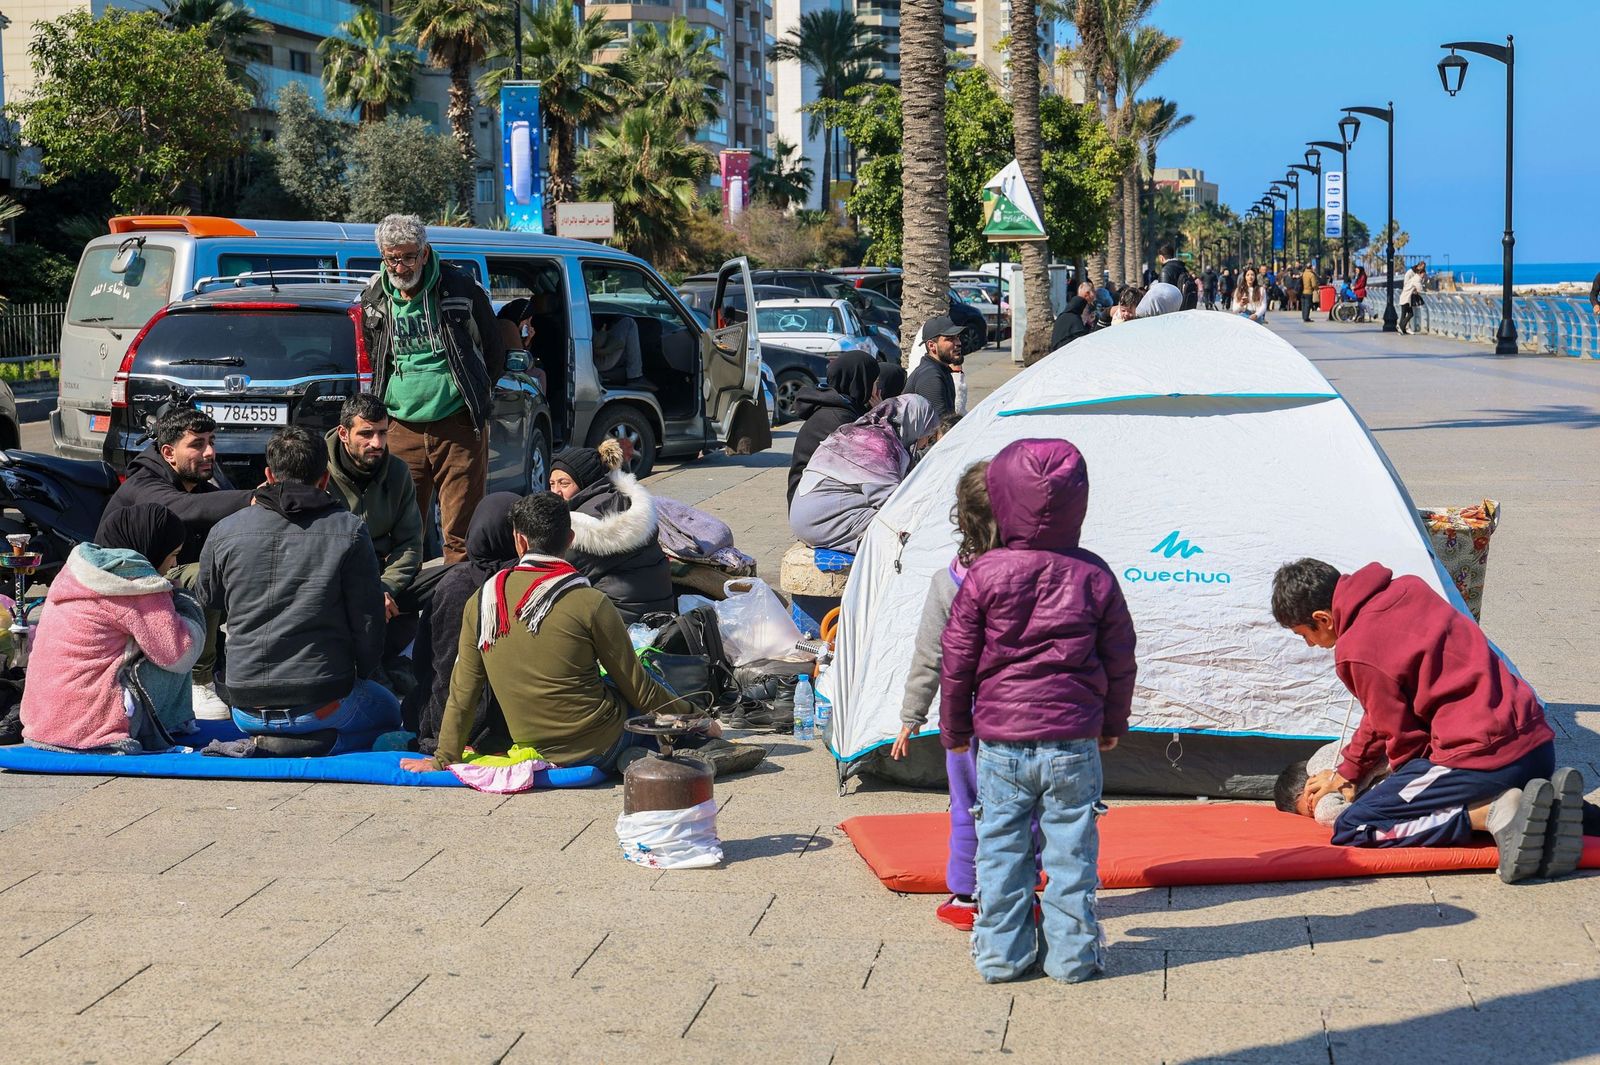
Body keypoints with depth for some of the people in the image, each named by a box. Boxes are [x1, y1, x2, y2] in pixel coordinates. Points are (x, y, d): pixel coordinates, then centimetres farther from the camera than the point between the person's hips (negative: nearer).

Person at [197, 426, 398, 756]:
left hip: (247, 708, 5)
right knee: (388, 711, 26)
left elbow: (205, 604, 16)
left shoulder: (225, 532, 0)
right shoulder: (350, 531, -6)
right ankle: (318, 745, -3)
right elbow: (368, 621, -5)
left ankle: (264, 745, 6)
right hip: (324, 703, -5)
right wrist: (360, 676, 15)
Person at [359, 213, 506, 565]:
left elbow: (494, 350, 8)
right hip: (401, 428, 3)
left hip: (457, 426, -3)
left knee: (460, 533, -2)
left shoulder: (460, 288, -4)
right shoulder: (373, 299, 6)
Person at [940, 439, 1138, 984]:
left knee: (1001, 846, 10)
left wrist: (955, 729, 12)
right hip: (1073, 742, 0)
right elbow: (1120, 661, 5)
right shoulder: (1094, 576, -3)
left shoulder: (984, 574, -6)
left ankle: (1000, 952, 16)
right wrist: (1113, 724, 19)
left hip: (999, 740, 0)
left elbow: (957, 661, -1)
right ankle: (1073, 953, 15)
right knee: (1071, 848, 9)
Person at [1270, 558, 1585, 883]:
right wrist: (1347, 770, 29)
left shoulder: (1356, 652, -12)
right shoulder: (1408, 588, 14)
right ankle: (1548, 804, 4)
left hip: (1480, 756, -8)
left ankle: (1491, 814, -14)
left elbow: (1402, 736, -4)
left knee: (1350, 829, -1)